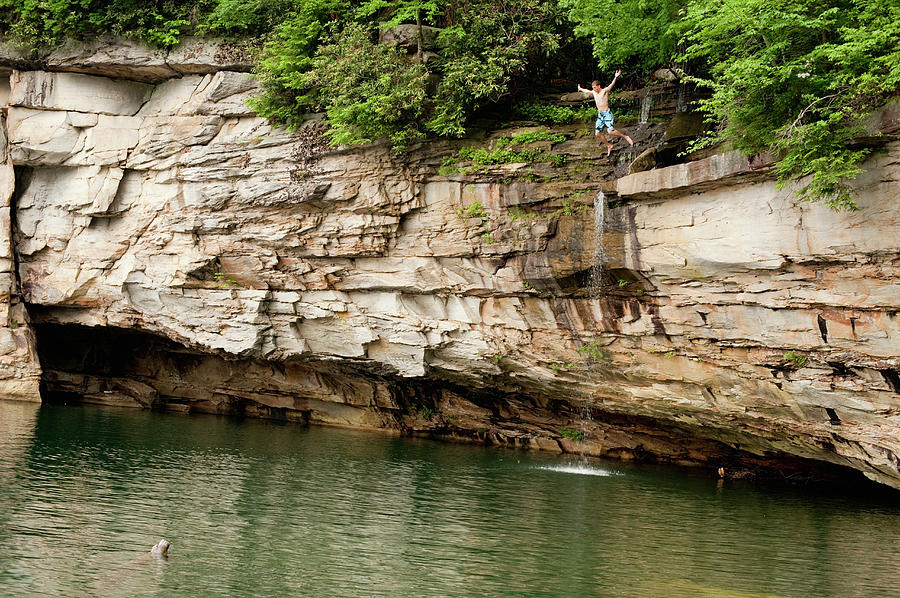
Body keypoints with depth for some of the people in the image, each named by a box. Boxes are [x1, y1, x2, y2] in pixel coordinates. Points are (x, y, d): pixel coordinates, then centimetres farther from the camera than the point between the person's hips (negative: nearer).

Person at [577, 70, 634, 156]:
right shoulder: (594, 92, 11)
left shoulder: (605, 91, -10)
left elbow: (611, 85, -27)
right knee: (597, 133, 1)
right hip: (600, 115, 8)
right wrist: (580, 89, 50)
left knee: (611, 131, -22)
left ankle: (625, 137, -5)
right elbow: (586, 91, 32)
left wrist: (616, 77, -45)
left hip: (607, 113, -8)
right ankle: (609, 146, 16)